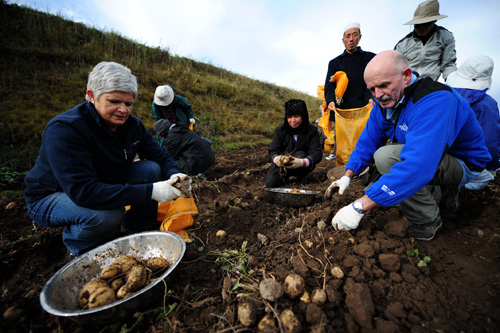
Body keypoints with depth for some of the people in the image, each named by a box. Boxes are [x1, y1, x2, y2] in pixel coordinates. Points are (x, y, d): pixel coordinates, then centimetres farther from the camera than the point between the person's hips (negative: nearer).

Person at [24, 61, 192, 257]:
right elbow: (82, 191, -39)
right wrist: (150, 192, -44)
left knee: (151, 169, -15)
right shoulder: (63, 129, -30)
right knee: (106, 214, -36)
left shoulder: (133, 125, -11)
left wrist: (173, 175, -32)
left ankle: (141, 229, 3)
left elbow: (161, 157, -8)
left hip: (105, 184, 6)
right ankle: (76, 243, 2)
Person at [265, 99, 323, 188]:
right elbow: (272, 150, -11)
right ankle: (288, 176, 11)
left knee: (300, 154, -34)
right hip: (282, 164, 1)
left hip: (303, 166, -1)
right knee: (270, 183, -21)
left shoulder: (312, 130, -12)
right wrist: (276, 159, -39)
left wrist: (303, 162, -44)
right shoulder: (280, 130, -8)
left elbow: (317, 153, -21)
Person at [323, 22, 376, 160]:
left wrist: (371, 97, -16)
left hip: (362, 107, -1)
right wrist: (330, 100, -13)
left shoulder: (370, 58, 17)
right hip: (340, 108, 1)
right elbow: (329, 84, 7)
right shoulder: (335, 62, 21)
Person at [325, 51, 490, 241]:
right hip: (424, 158, 8)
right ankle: (433, 193, 14)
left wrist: (359, 207, -46)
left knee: (386, 156, -32)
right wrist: (347, 177, -15)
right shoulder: (385, 101, -6)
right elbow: (368, 141, -3)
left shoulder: (435, 101, -32)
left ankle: (427, 223, -11)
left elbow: (417, 167, -43)